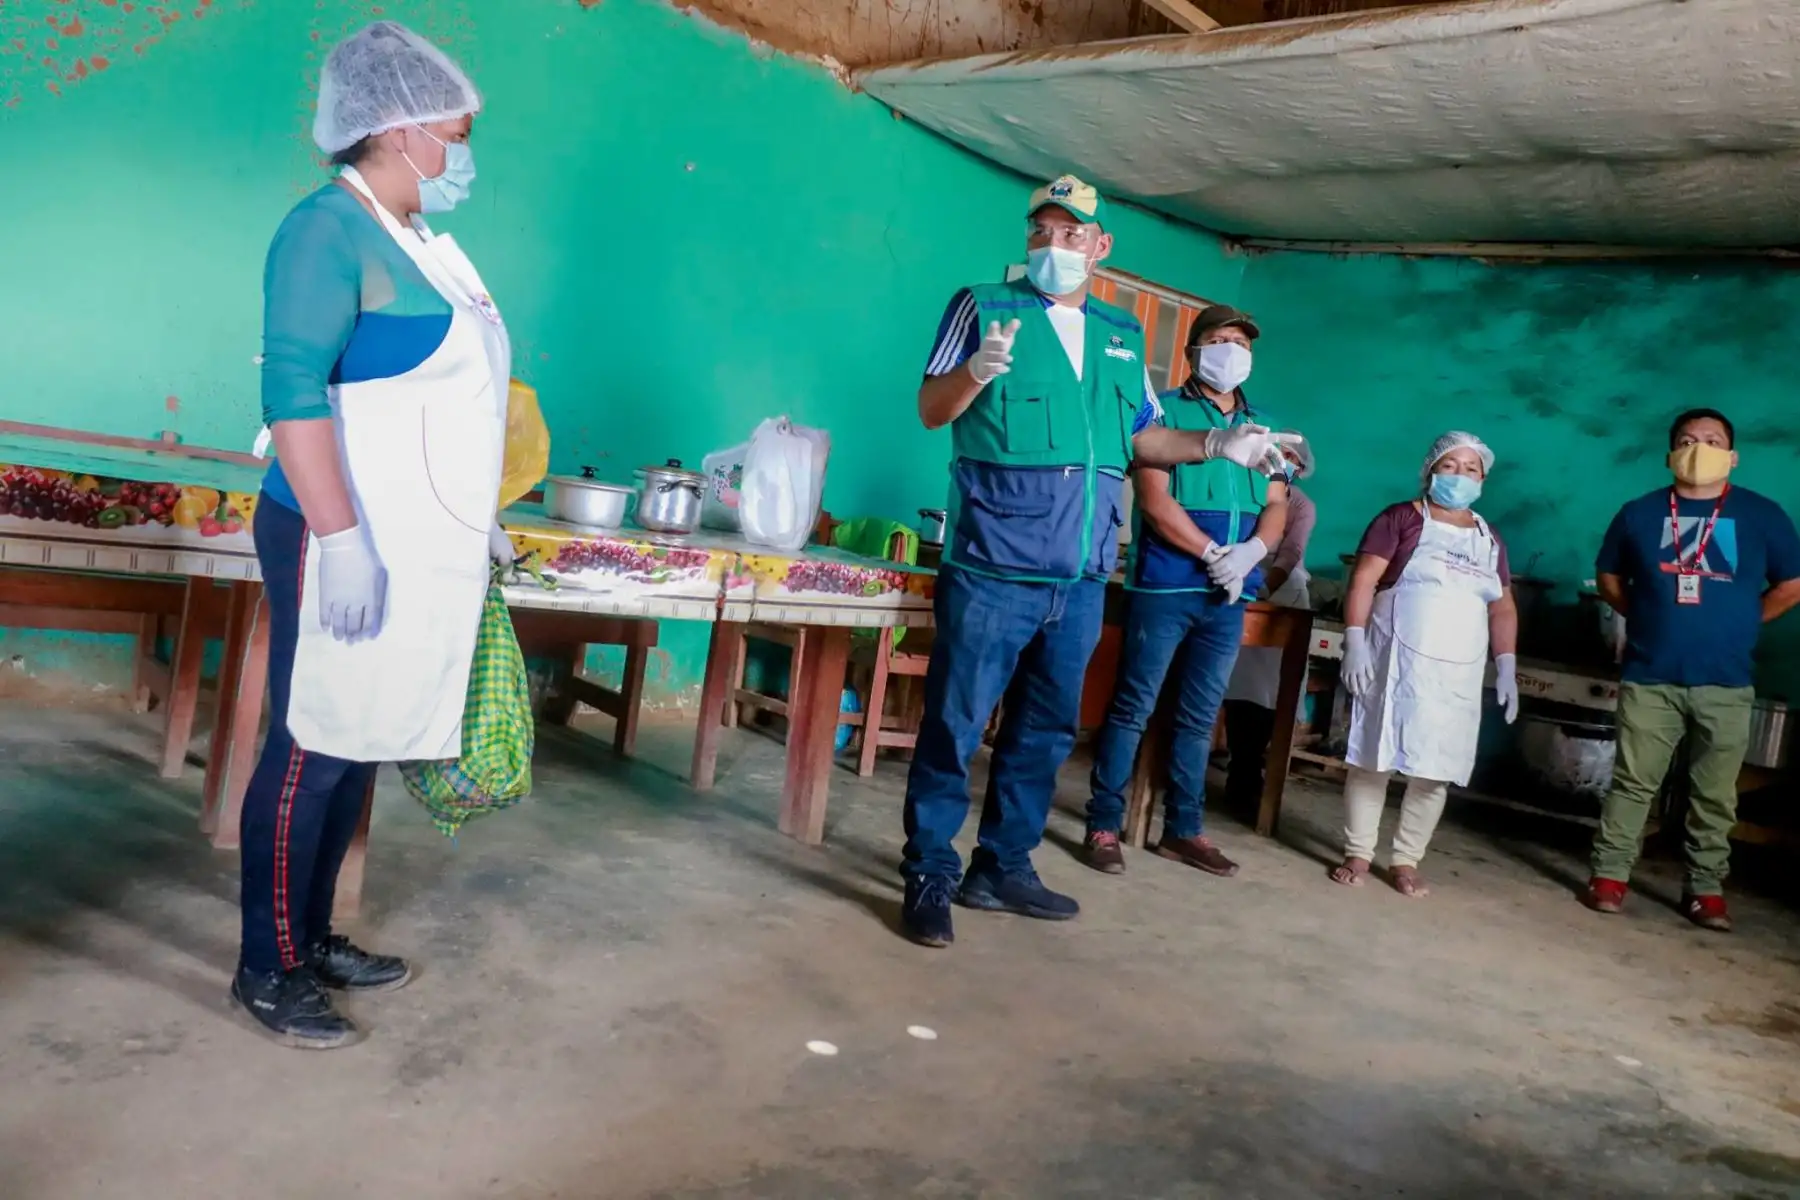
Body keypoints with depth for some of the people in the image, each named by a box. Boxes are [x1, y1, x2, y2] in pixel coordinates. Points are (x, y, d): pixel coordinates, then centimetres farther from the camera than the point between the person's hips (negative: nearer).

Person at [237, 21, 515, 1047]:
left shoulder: (423, 242, 16)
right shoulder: (330, 231, -11)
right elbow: (293, 390, -20)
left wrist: (473, 519, 21)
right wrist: (341, 537, -26)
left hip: (417, 546, 9)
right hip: (347, 544, -9)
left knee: (361, 748, 14)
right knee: (311, 752, 0)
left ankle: (314, 937, 28)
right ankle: (267, 970, 13)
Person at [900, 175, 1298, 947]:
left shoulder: (1122, 336, 16)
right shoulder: (984, 306, 2)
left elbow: (1143, 437, 21)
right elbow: (931, 411, -4)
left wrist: (1217, 444, 5)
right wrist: (979, 369, -24)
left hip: (1081, 576, 6)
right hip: (993, 566, -5)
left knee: (1045, 729, 13)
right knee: (954, 725, -3)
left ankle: (1002, 869, 26)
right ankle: (928, 878, 8)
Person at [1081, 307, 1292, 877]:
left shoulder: (1262, 427, 16)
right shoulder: (1165, 412, -1)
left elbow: (1277, 506, 11)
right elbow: (1155, 502, -11)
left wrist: (1250, 553, -10)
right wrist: (1215, 555, -14)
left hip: (1229, 595, 6)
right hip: (1165, 585, -5)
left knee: (1200, 718, 11)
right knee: (1133, 708, -2)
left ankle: (1183, 829, 20)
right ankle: (1103, 825, 5)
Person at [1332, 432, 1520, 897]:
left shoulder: (1489, 540, 14)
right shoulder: (1401, 517, -2)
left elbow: (1502, 609, 16)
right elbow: (1362, 580, -8)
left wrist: (1507, 667, 6)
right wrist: (1355, 642, -17)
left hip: (1457, 673, 4)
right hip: (1395, 660, -4)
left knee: (1437, 770, 4)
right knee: (1373, 757, 0)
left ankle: (1406, 859, 16)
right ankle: (1358, 852, 12)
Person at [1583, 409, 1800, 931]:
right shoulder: (1640, 513, 4)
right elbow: (1608, 576, 17)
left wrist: (1740, 624, 5)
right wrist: (1647, 615, 7)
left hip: (1725, 684, 0)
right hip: (1649, 678, 0)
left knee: (1715, 794, 7)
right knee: (1632, 782, 4)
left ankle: (1705, 889, 18)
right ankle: (1609, 875, 11)